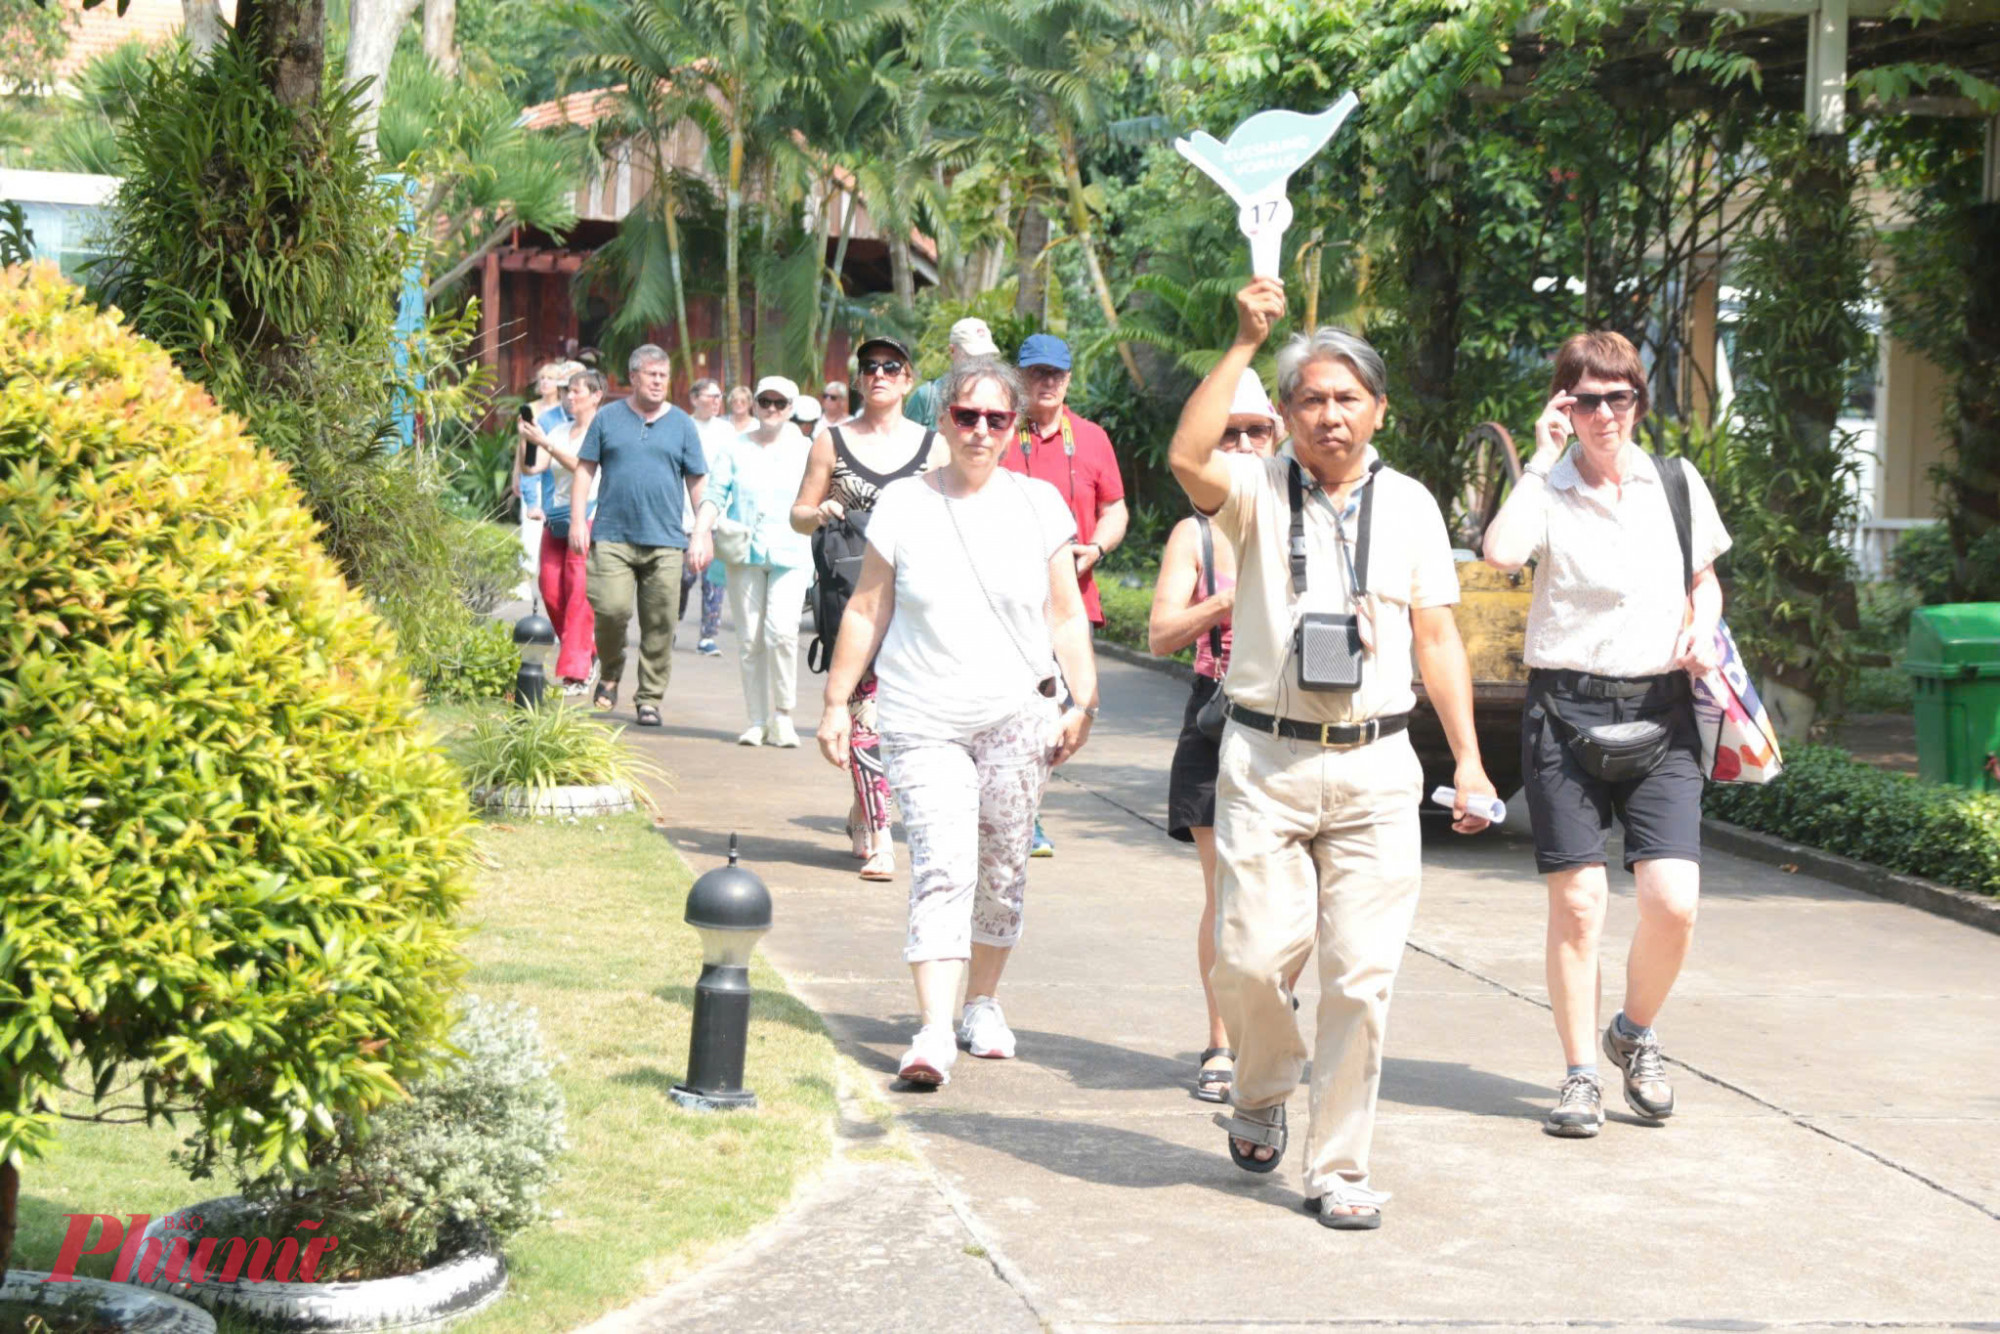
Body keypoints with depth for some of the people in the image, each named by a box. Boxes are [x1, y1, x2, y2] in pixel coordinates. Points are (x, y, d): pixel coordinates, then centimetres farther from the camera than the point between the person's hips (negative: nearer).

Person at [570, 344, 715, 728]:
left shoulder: (682, 424, 10)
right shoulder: (608, 418, 9)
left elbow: (698, 483, 12)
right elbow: (585, 469, 10)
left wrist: (701, 533, 4)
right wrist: (578, 520, 2)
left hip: (665, 540, 1)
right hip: (612, 535, -1)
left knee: (660, 624, -1)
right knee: (611, 608, -14)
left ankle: (649, 699, 8)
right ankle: (610, 675, 13)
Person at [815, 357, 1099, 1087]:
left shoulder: (1038, 505, 4)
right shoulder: (903, 505, 2)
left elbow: (1066, 616, 8)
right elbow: (866, 611, 6)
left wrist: (1084, 700, 0)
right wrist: (837, 701, 4)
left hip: (1017, 716, 2)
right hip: (923, 720, -2)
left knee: (1002, 874, 9)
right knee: (942, 870, -15)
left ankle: (982, 1006, 28)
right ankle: (934, 1032, -21)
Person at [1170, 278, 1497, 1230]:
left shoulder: (1409, 505, 12)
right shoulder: (1257, 491, 4)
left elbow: (1437, 635, 12)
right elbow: (1187, 457, -19)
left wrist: (1468, 756, 5)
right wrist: (1243, 344, -19)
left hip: (1375, 768, 2)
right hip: (1266, 761, -1)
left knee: (1362, 974, -2)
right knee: (1250, 955, -7)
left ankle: (1339, 1168, 9)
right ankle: (1262, 1092, 25)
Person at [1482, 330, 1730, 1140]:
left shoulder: (1678, 485, 9)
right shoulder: (1547, 490, -1)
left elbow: (1705, 581, 23)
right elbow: (1500, 554, -23)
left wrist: (1702, 629, 1)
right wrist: (1544, 459, -13)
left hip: (1659, 709, 2)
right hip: (1567, 709, -2)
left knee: (1673, 899, -8)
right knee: (1577, 901, -3)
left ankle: (1636, 1035, 19)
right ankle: (1580, 1075, 10)